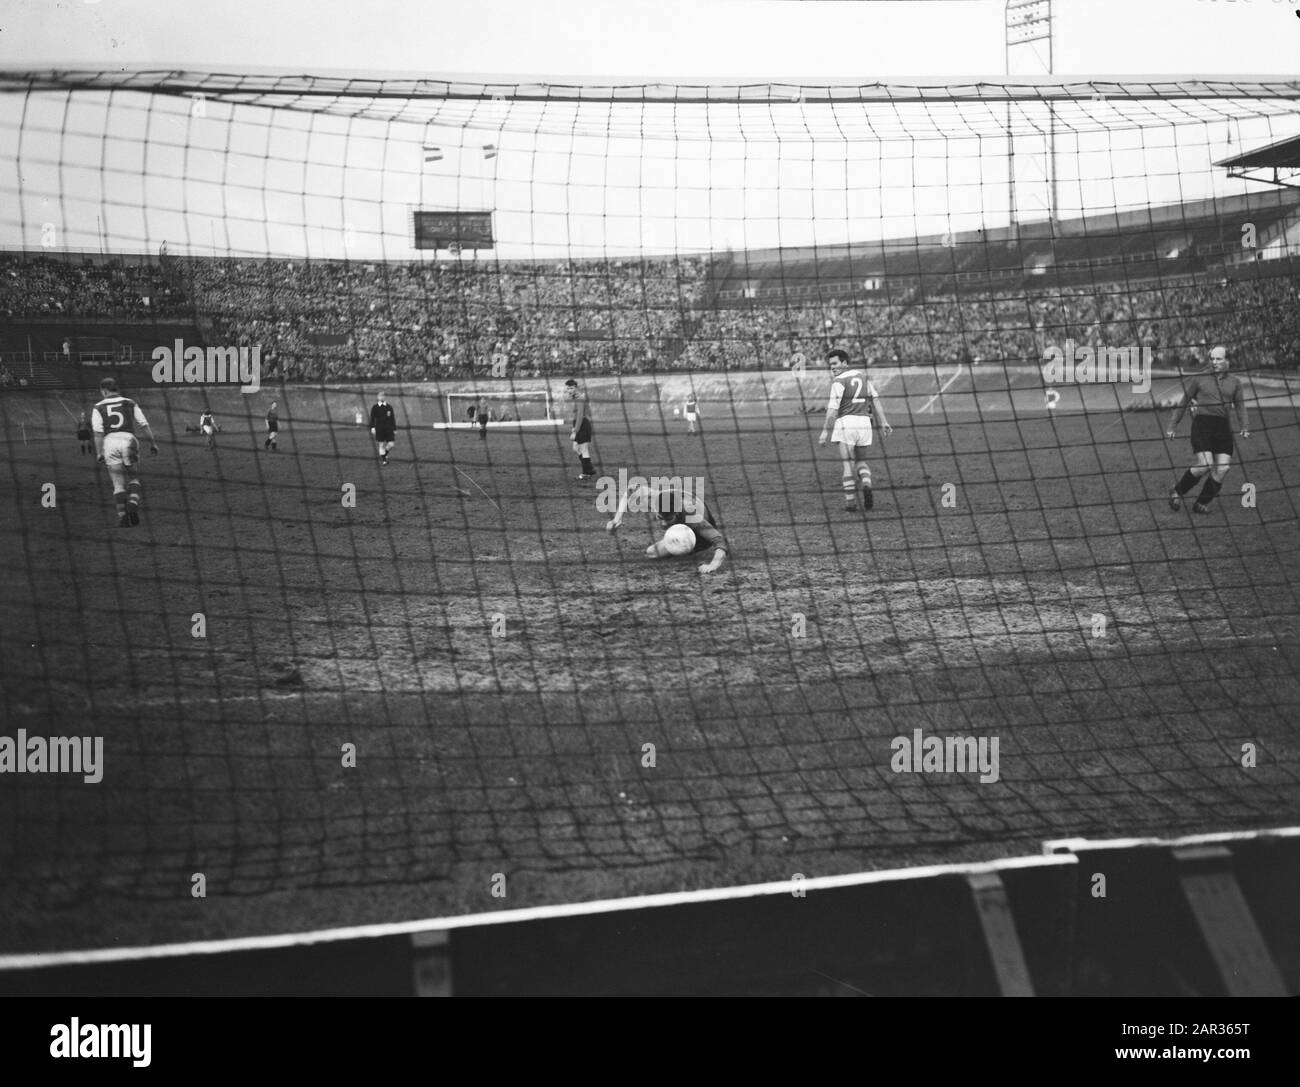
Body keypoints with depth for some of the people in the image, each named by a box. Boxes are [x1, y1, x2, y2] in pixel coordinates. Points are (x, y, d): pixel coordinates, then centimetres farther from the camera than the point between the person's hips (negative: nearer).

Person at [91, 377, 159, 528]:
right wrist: (153, 443, 16)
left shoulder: (99, 408, 8)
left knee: (118, 484, 6)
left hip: (110, 442, 0)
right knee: (133, 479, 13)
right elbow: (144, 426, 9)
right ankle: (133, 503, -12)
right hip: (128, 440, 1)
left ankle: (122, 516, -1)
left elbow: (98, 432, -1)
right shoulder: (130, 404, 13)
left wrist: (99, 452, 0)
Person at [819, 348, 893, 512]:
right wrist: (884, 422, 11)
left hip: (846, 423, -5)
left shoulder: (839, 381, -7)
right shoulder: (862, 375, 14)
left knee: (848, 464, 0)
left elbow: (833, 408, -13)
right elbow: (875, 399, 12)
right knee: (861, 461, 18)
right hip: (864, 422, 5)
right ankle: (866, 485, -10)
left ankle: (850, 500, -2)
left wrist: (825, 432, -11)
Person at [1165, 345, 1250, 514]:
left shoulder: (1235, 382, 14)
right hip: (1202, 424, -3)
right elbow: (1183, 403, 12)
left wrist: (1243, 428, -1)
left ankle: (1201, 504, 6)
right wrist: (1173, 427, 11)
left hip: (1224, 428, 3)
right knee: (1205, 465, -17)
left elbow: (1240, 407, 15)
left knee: (1222, 470, -8)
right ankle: (1177, 492, 4)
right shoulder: (1198, 379, 7)